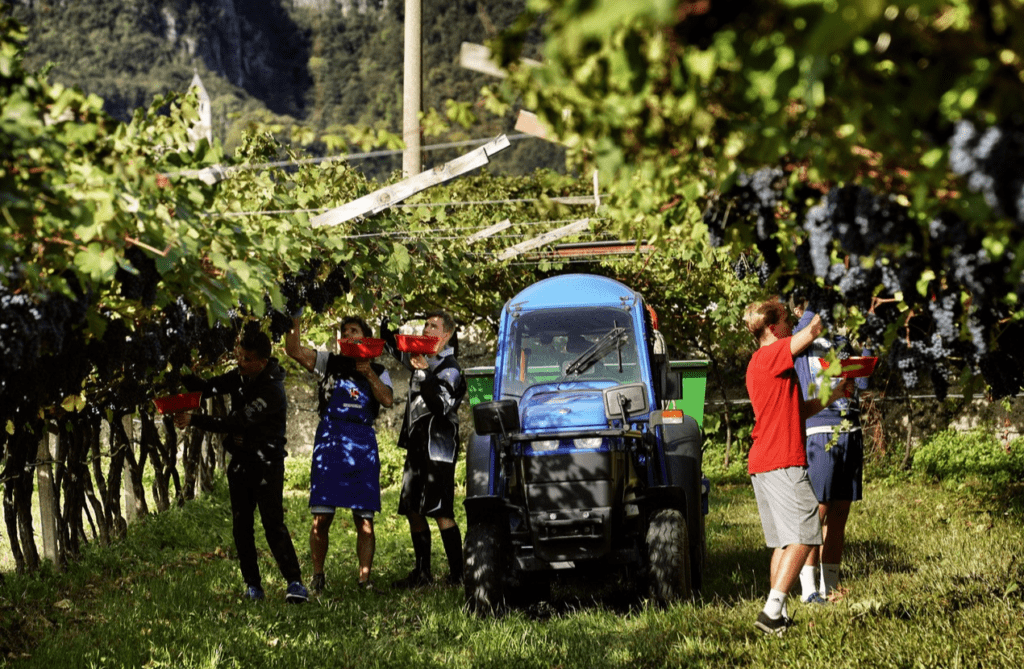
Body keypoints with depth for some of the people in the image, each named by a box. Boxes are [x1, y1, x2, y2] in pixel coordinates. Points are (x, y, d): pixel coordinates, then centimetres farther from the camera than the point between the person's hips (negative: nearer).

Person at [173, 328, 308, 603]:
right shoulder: (240, 375, 3)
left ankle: (294, 582, -15)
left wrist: (193, 420, -25)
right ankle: (253, 586, 9)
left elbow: (236, 423, -25)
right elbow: (208, 388, 6)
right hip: (240, 461, 7)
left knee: (273, 523, -15)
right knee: (241, 525, 4)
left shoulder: (272, 392, -22)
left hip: (267, 462, -7)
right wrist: (182, 379, -15)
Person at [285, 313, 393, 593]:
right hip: (329, 441, -1)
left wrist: (368, 372, -11)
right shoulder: (329, 362, 11)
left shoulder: (378, 372, 14)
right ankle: (317, 576, 8)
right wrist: (295, 321, -10)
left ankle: (364, 578, 4)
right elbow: (294, 350, 0)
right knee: (321, 517, -3)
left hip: (363, 444, 1)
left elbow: (387, 400, -4)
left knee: (364, 518, 0)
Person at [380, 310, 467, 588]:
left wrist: (425, 374, -29)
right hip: (416, 445, 9)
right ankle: (422, 573, 20)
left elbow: (442, 406, -21)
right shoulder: (421, 359, 13)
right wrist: (388, 331, 18)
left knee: (441, 513, -12)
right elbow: (400, 354, 35)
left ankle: (457, 575, -9)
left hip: (438, 448, -9)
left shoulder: (449, 368, -10)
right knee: (413, 511, 11)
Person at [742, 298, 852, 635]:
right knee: (803, 537, -11)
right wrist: (817, 320, 6)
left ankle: (777, 616, 9)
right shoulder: (770, 355, -8)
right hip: (783, 463, -10)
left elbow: (798, 410, 28)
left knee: (784, 541, 12)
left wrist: (832, 395, 21)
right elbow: (812, 332, -16)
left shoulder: (763, 363, 23)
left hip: (762, 466, 10)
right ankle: (771, 611, -18)